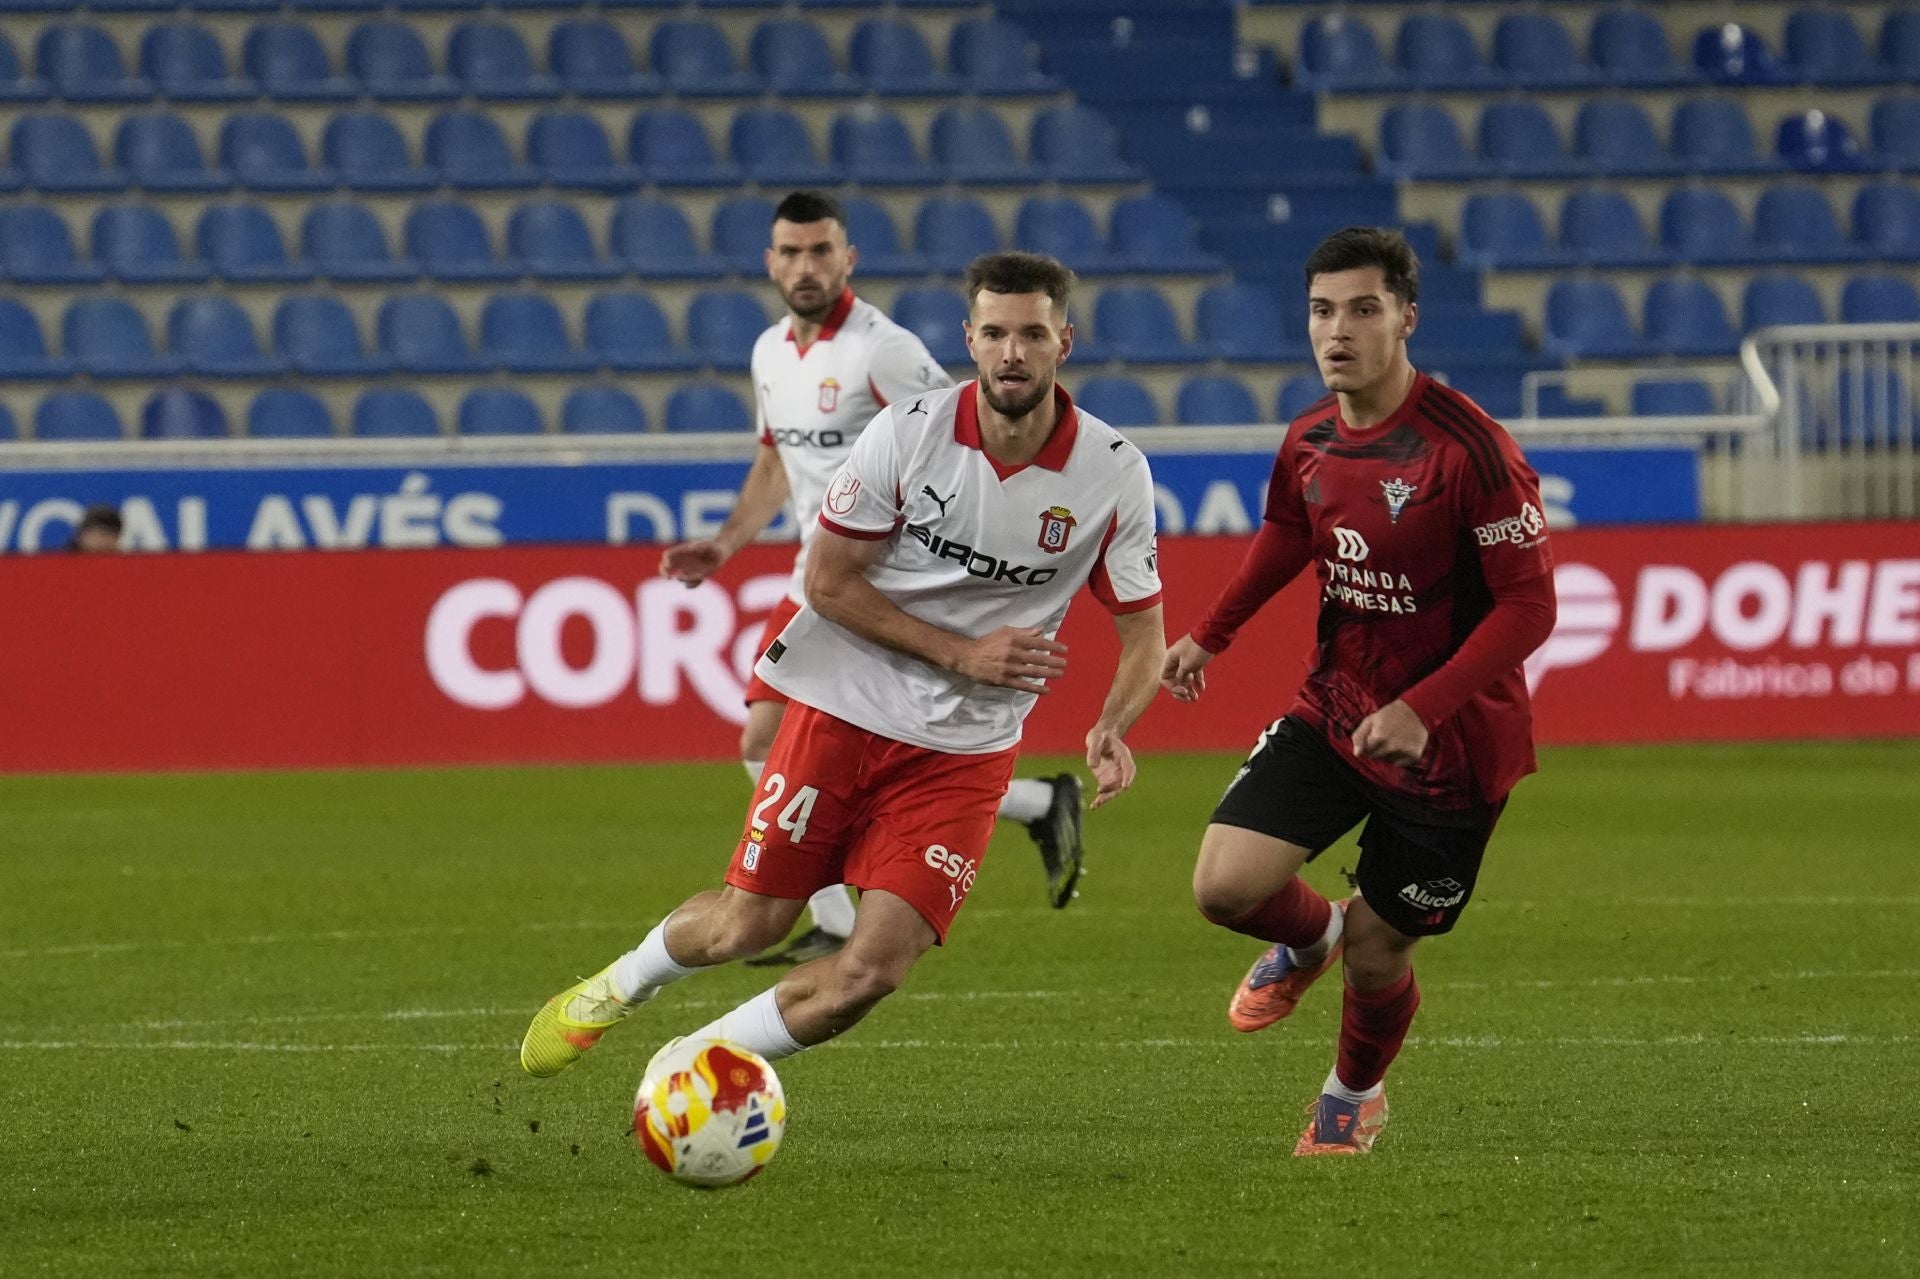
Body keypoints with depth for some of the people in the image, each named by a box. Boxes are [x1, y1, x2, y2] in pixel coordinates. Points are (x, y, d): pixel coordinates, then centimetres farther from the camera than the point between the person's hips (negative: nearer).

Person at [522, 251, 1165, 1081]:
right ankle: (617, 986, 38)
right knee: (745, 926, 5)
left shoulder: (1114, 474, -10)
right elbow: (828, 582, -6)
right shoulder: (909, 433, -13)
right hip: (844, 706, -1)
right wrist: (960, 653, -15)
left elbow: (1143, 633, 0)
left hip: (964, 751, 1)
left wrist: (1111, 727, -21)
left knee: (873, 969, -12)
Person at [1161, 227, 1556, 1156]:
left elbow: (1528, 606, -22)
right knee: (1225, 885, -12)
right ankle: (1309, 939, 25)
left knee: (1376, 956, 4)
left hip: (1450, 742, -5)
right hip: (1335, 709, 5)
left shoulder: (1468, 448, -24)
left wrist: (1423, 709, -30)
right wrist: (1211, 635, 17)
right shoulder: (1310, 442, -2)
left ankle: (1355, 1094, 38)